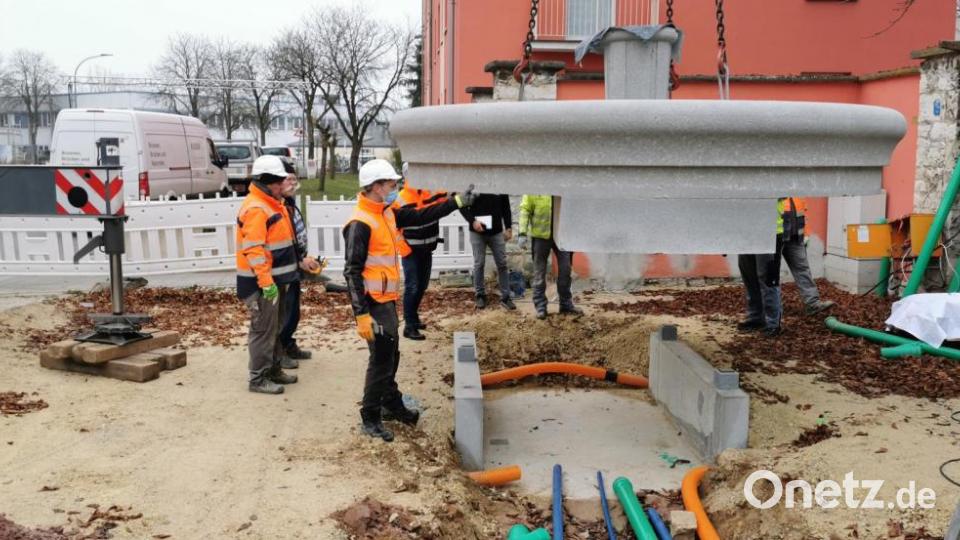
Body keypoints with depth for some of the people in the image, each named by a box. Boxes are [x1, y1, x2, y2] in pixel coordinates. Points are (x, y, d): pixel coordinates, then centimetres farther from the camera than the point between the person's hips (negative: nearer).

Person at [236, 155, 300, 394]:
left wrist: (279, 279, 23)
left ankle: (274, 369, 30)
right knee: (263, 329, -3)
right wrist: (266, 282, -27)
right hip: (261, 282, -10)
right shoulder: (255, 208, -18)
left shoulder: (273, 204, 14)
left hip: (276, 278, 10)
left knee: (274, 328, 18)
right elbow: (253, 249, -25)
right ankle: (258, 379, 6)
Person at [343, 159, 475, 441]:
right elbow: (352, 272, -22)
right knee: (381, 359, -2)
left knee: (391, 355, 20)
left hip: (388, 299, 9)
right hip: (374, 303, -9)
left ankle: (392, 404, 36)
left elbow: (421, 216, 15)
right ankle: (370, 419, 11)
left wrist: (457, 202, 10)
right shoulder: (360, 224, -20)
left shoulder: (387, 214, 7)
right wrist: (361, 315, -26)